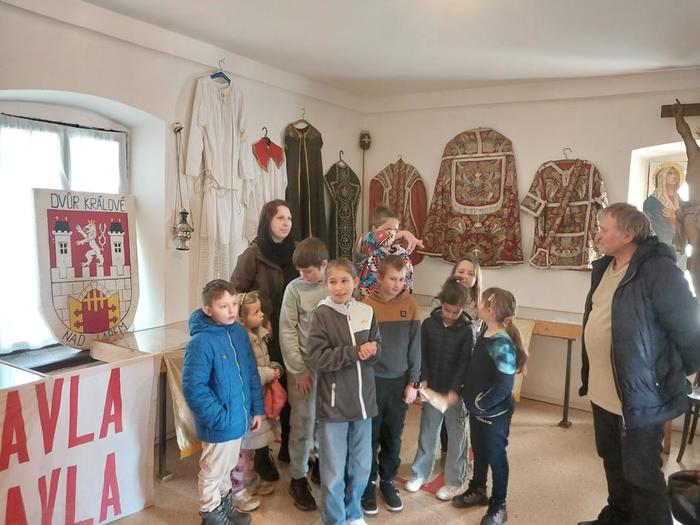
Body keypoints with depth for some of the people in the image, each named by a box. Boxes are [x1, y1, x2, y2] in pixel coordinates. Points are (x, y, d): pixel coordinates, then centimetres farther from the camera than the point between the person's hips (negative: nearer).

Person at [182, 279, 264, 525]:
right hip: (219, 425, -7)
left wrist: (257, 408, 8)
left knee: (227, 468, 26)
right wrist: (220, 418, -20)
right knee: (213, 472, 15)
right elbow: (194, 388, -24)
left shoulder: (239, 332, -1)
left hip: (240, 418, 7)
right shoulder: (201, 343, -24)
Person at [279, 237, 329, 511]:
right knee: (303, 424, 6)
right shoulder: (295, 289, -7)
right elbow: (287, 332, -6)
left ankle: (321, 465, 38)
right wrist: (298, 370, -7)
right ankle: (298, 479, 25)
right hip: (305, 367, -2)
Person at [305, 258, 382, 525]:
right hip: (334, 403, -4)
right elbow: (316, 358, -16)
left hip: (363, 400, 4)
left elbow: (377, 349, 6)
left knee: (361, 466, 18)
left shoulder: (366, 312, 1)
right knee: (334, 472, 7)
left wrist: (370, 351, -16)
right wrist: (355, 352, -20)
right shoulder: (321, 314, -10)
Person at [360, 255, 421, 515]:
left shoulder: (410, 304, -3)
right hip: (372, 382, -2)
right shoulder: (366, 305, -11)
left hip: (399, 382, 2)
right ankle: (368, 484, 28)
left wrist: (413, 382, 1)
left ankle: (388, 481, 33)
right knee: (371, 437, 10)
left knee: (393, 437, 14)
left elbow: (414, 345, 1)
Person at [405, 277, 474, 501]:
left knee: (456, 436, 10)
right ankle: (420, 473, 32)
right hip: (432, 388, 2)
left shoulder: (467, 330, -10)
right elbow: (422, 354, -1)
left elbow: (465, 362, -12)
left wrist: (455, 389, -19)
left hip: (456, 391, -2)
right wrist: (423, 379, -13)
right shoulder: (429, 324, -4)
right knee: (427, 433, 15)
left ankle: (453, 481, 26)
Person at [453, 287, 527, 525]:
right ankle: (477, 490, 43)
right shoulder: (484, 335, -2)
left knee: (496, 456, 9)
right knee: (479, 451, 22)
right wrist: (469, 397, 5)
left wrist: (480, 404, -18)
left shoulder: (502, 345, -26)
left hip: (495, 413, -7)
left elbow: (504, 386, -25)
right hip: (477, 409, 7)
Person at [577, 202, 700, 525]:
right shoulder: (604, 267, 6)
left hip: (638, 398, -8)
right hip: (602, 393, 8)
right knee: (613, 463, 25)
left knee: (642, 476, 7)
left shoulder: (658, 270, -20)